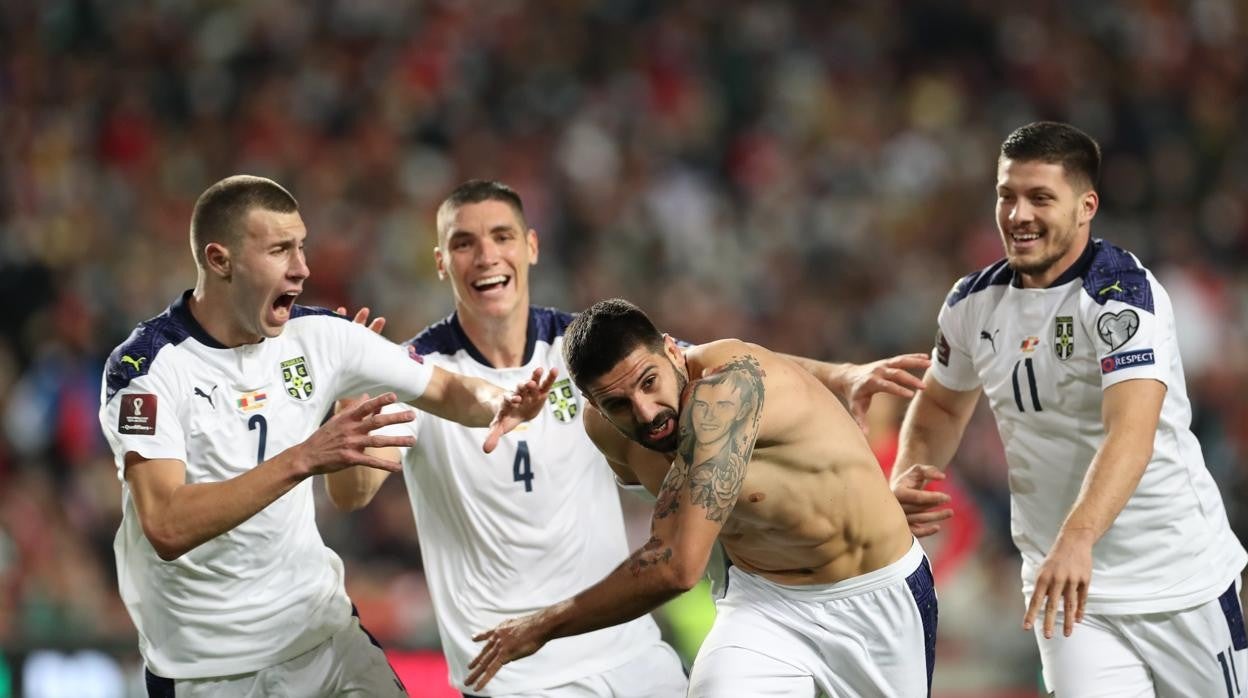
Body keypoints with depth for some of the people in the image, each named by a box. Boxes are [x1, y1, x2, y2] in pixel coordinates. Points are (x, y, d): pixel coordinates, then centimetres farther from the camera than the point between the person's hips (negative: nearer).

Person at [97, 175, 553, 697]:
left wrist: (501, 406, -18)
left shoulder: (316, 337, -2)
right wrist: (304, 459, -37)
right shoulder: (147, 365, -18)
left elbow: (447, 392, 6)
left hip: (324, 631, 5)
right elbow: (168, 528, -29)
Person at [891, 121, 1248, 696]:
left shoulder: (1123, 292, -17)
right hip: (1066, 584, 4)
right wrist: (908, 477, -1)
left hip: (1181, 580, -4)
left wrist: (1076, 540, -46)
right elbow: (942, 405, 21)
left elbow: (1131, 434, -31)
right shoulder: (974, 303, 2)